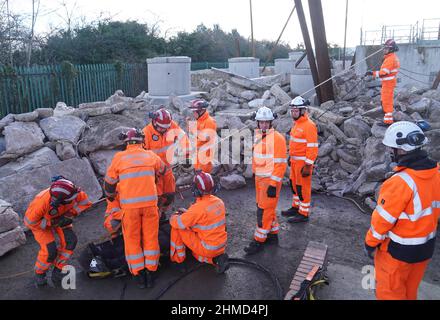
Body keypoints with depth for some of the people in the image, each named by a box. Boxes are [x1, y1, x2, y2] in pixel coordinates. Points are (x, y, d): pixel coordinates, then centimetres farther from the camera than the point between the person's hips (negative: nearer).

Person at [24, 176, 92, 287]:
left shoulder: (71, 192, -34)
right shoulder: (42, 202, -43)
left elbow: (85, 201, -16)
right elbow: (30, 222, -28)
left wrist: (71, 213, -26)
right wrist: (52, 223, -29)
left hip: (59, 217, 4)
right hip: (39, 221, -4)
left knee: (70, 240, -15)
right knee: (50, 250, -17)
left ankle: (58, 272, 5)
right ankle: (39, 274, 15)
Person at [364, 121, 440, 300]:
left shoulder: (401, 182, -31)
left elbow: (383, 219, -22)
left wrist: (370, 243, -8)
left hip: (398, 251, -7)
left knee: (390, 292, 15)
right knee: (410, 290, 27)